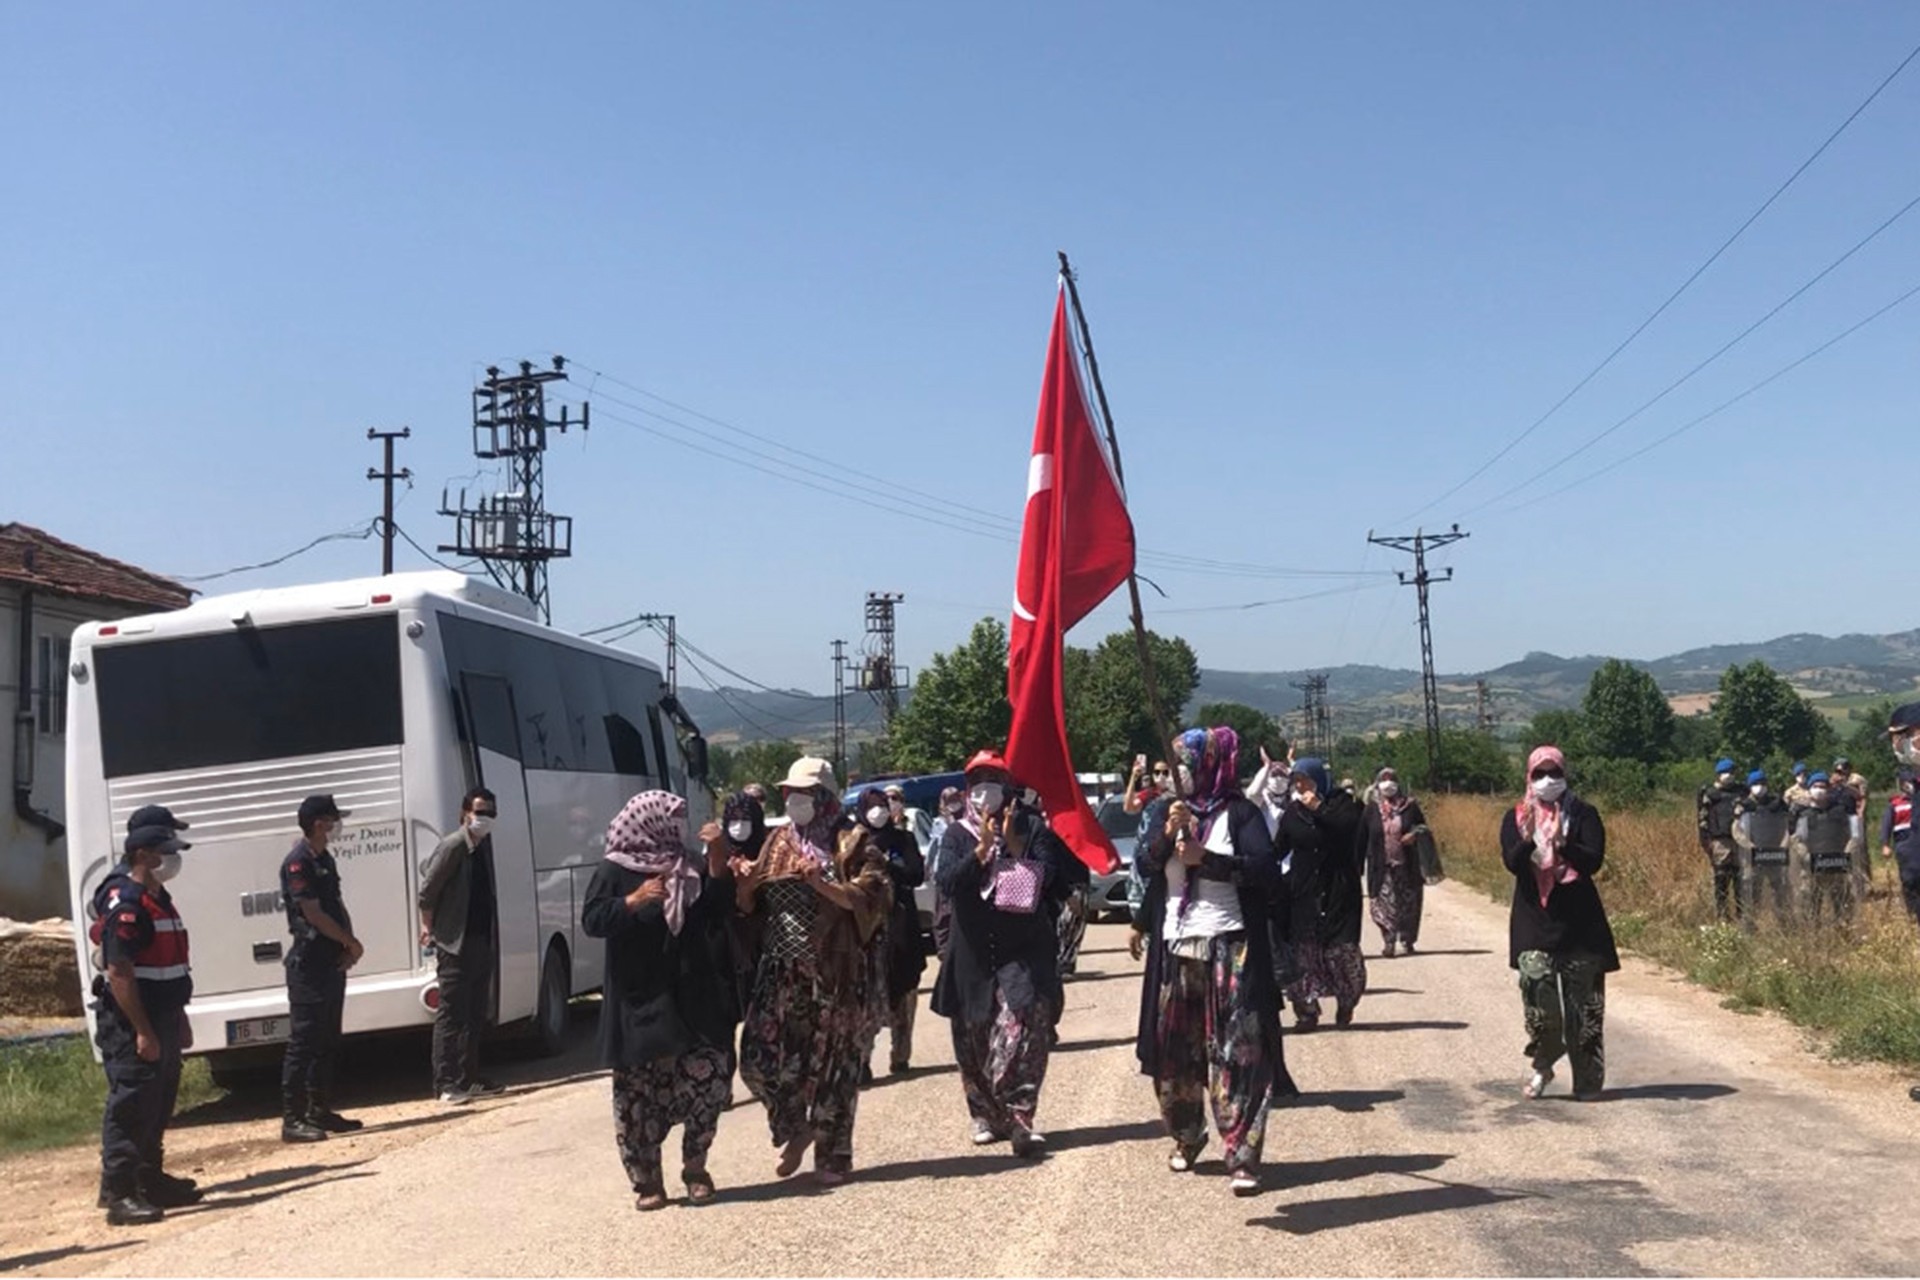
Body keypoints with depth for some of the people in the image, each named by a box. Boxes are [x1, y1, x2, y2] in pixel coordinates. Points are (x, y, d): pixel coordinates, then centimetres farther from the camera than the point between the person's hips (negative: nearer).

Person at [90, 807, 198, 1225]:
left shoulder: (157, 897, 15)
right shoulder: (125, 903, -17)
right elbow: (119, 973, -22)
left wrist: (177, 1020, 22)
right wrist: (143, 1032, -24)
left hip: (162, 1017, 10)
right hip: (131, 1022, -10)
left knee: (159, 1106, 16)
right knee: (130, 1108, -9)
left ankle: (151, 1180, 27)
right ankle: (119, 1194, -6)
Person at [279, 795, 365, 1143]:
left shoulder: (325, 859, 15)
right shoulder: (298, 862, -14)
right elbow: (314, 915, -18)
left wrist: (349, 945, 0)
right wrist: (352, 943, -9)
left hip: (333, 962, 9)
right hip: (308, 964, -9)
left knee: (327, 1042, 13)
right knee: (303, 1042, -7)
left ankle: (320, 1111, 20)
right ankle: (292, 1119, -4)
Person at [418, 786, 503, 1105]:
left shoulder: (485, 844, 11)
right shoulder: (453, 846, -14)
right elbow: (427, 891, -14)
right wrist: (430, 928, -7)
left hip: (481, 941, 9)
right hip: (455, 944, -8)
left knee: (476, 1015, 13)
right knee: (451, 1015, -6)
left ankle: (470, 1079, 22)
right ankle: (445, 1084, -3)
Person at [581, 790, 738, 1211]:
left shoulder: (689, 870, 12)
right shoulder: (614, 871, 0)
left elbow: (720, 910, 7)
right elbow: (592, 920, -9)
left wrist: (717, 865, -5)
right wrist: (633, 901, -23)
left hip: (691, 998, 3)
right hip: (639, 1000, -3)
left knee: (710, 1076, -3)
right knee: (638, 1092, 0)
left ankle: (694, 1164, 16)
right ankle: (646, 1180, 12)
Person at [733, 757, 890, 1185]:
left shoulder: (853, 844, -2)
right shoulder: (778, 842, 13)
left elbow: (871, 900, -14)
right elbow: (750, 907, 16)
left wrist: (823, 884, -26)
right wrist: (745, 884, -7)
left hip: (835, 971, -4)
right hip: (781, 970, 4)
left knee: (832, 1065, 2)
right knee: (761, 1057, -3)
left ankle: (832, 1157, 15)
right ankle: (795, 1130, 21)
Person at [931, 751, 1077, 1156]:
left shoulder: (1030, 827, 3)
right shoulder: (958, 834, 7)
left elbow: (1049, 879, -7)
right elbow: (947, 882, -9)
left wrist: (1015, 847, -15)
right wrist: (983, 848, -18)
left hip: (1023, 950, -2)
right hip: (973, 952, 2)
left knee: (1023, 1033, -15)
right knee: (974, 1040, 7)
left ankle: (1018, 1118, -15)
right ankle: (986, 1116, 22)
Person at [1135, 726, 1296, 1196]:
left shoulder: (1239, 812, -3)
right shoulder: (1177, 810, 13)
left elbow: (1265, 870, -14)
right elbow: (1147, 863, 4)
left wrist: (1204, 857, -18)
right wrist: (1168, 832, -14)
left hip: (1228, 946, -5)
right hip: (1176, 946, 6)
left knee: (1237, 1052, -9)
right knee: (1175, 1049, 11)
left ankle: (1243, 1157, -10)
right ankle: (1186, 1136, 30)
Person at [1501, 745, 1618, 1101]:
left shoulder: (1584, 814, 4)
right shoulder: (1516, 817, 8)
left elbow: (1594, 861, -8)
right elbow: (1511, 862, -6)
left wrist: (1562, 844, -25)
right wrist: (1527, 840, -25)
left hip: (1579, 920, 0)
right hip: (1533, 918, 0)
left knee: (1584, 1000, 0)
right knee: (1536, 989, -13)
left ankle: (1588, 1080, 9)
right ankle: (1543, 1064, 8)